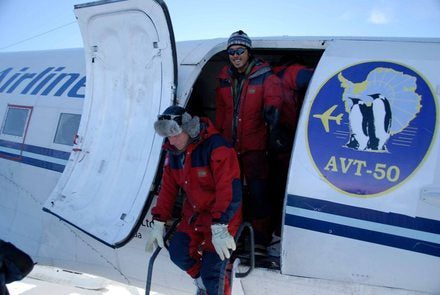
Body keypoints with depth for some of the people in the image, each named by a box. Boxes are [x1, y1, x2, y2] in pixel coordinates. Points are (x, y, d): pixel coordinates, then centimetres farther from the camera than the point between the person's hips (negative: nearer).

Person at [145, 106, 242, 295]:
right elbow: (168, 188, 8)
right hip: (193, 215, 7)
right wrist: (159, 223, 5)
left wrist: (219, 227, -33)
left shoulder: (216, 146, -25)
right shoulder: (173, 152, 0)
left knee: (211, 273, -10)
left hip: (222, 218, -7)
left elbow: (230, 188, -29)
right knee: (178, 253, 1)